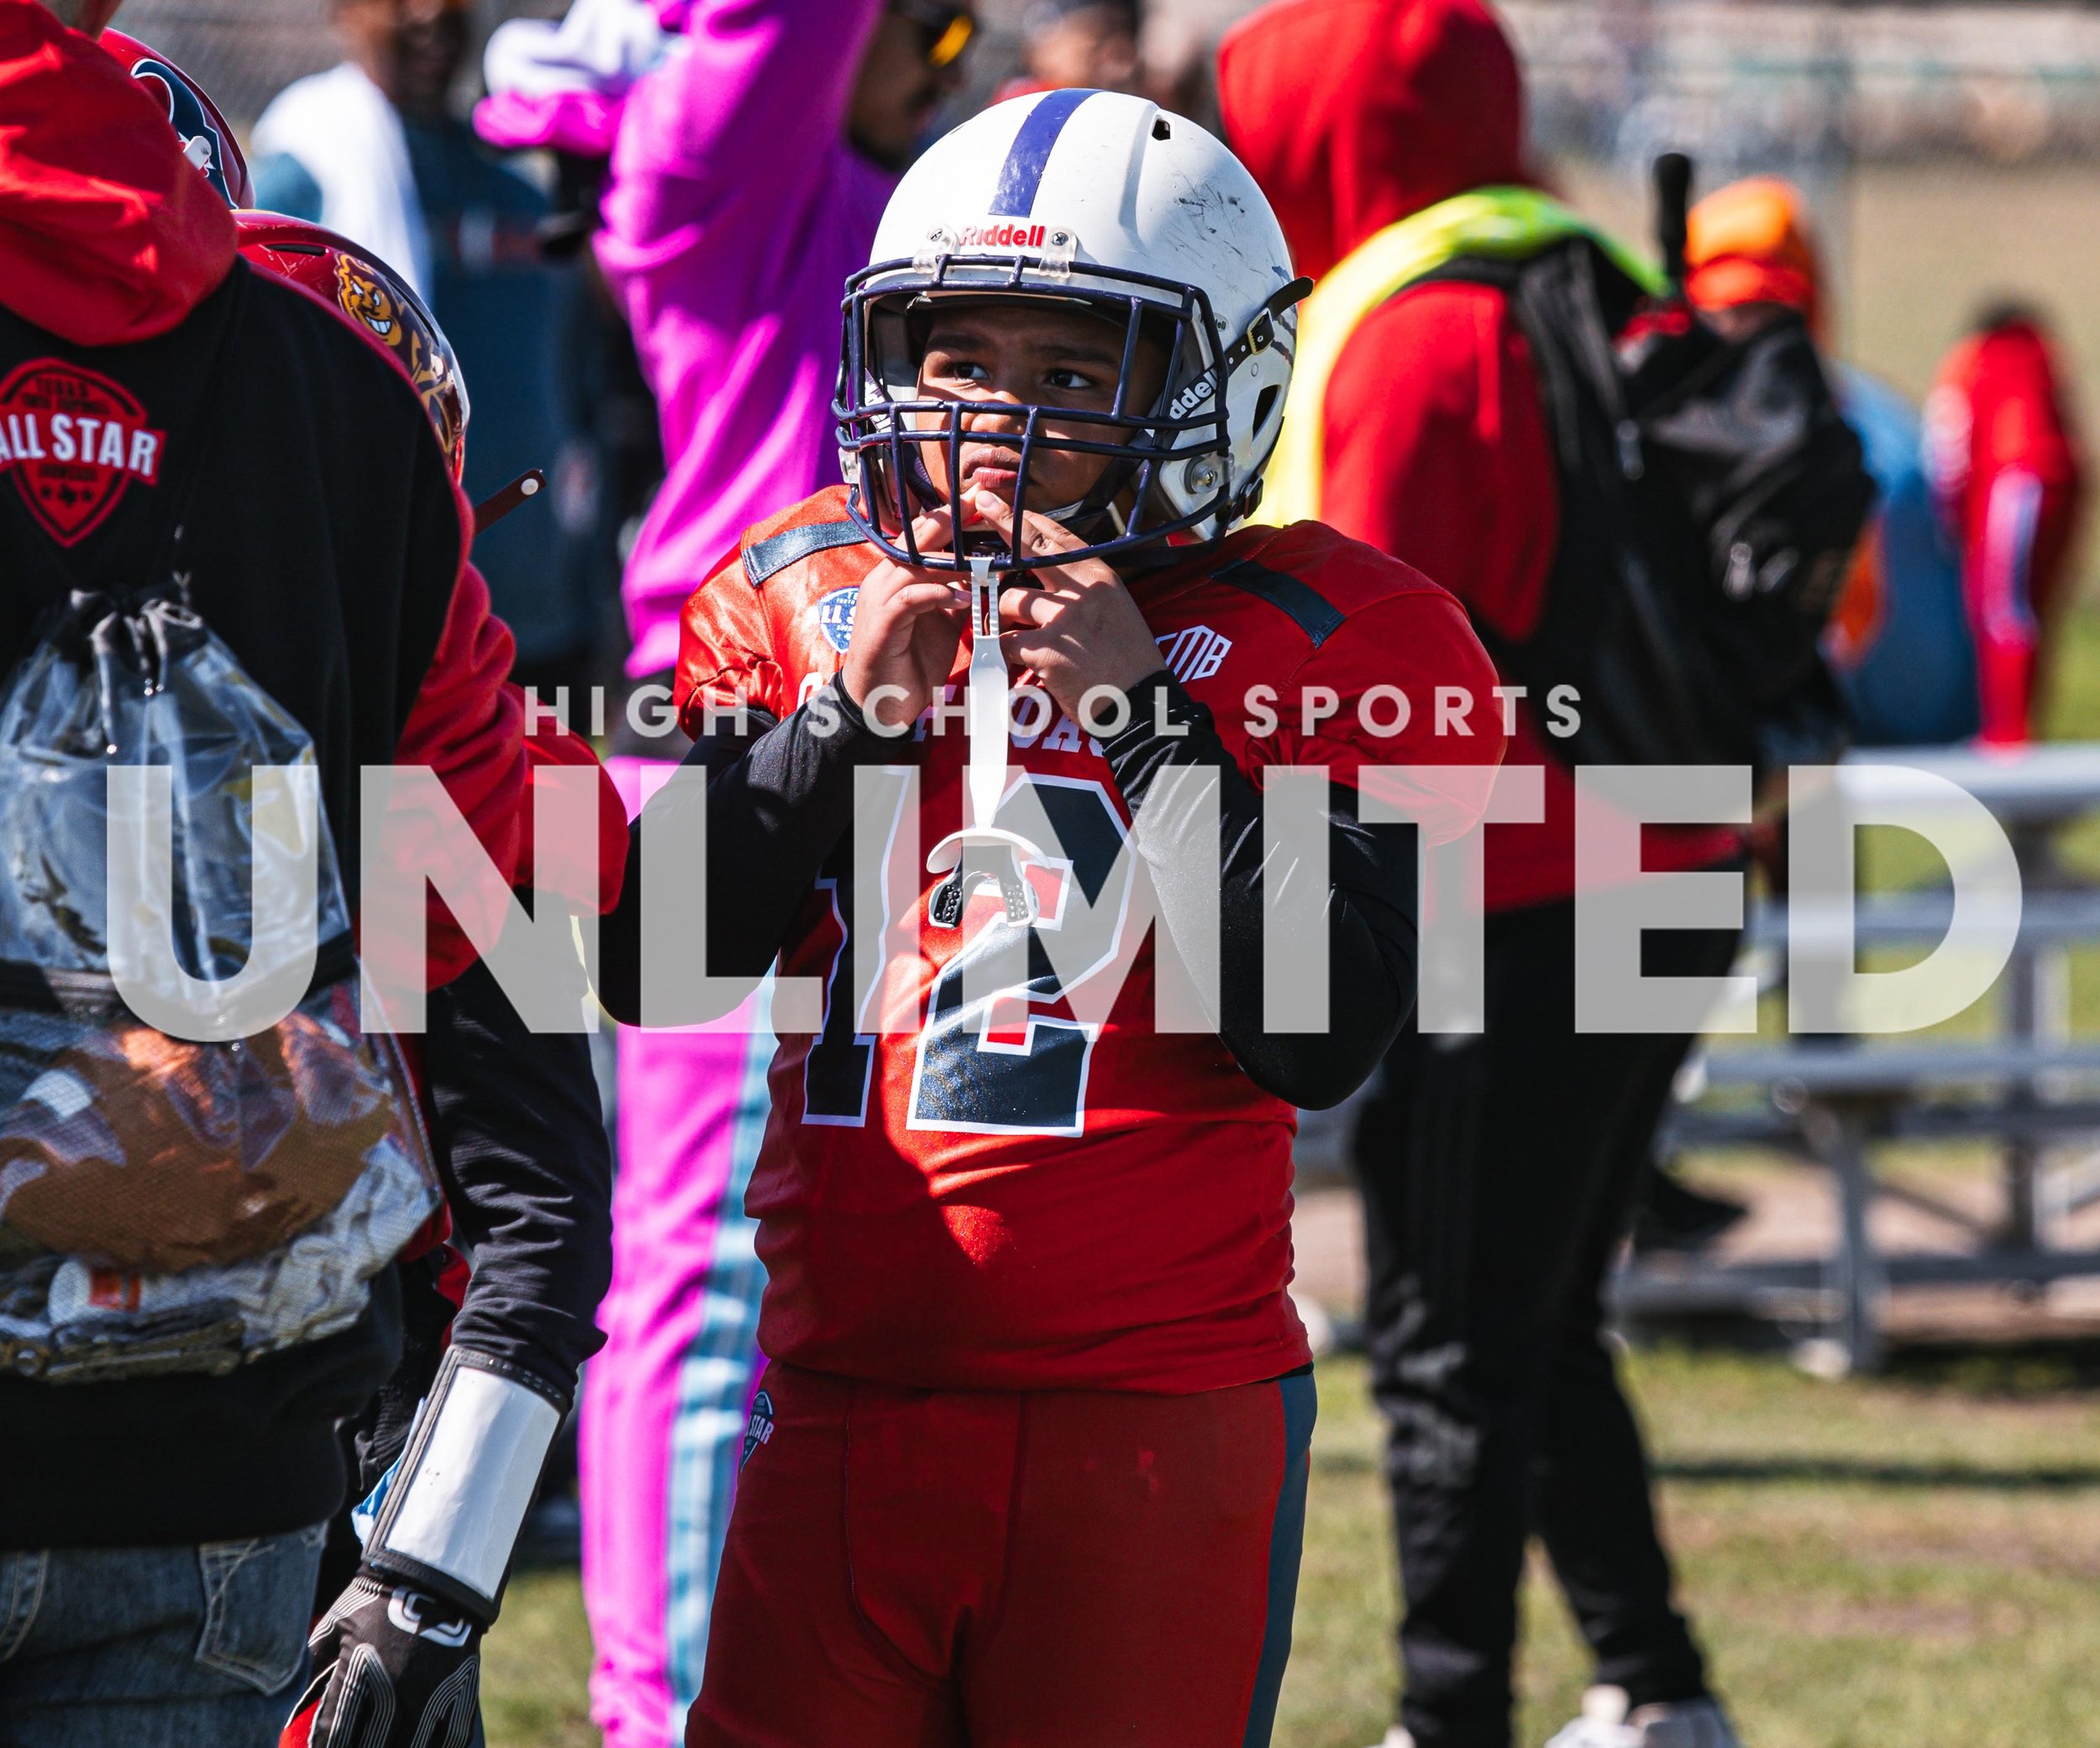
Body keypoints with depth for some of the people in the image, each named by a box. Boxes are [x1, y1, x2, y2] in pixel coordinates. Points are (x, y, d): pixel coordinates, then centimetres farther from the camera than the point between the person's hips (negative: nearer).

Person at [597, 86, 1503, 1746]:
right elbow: (646, 971, 4)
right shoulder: (807, 600, 8)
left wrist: (1143, 716, -15)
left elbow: (1323, 1039, -13)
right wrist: (848, 717, -7)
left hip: (1153, 1424, -3)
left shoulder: (1320, 648, -3)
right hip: (841, 1402, 3)